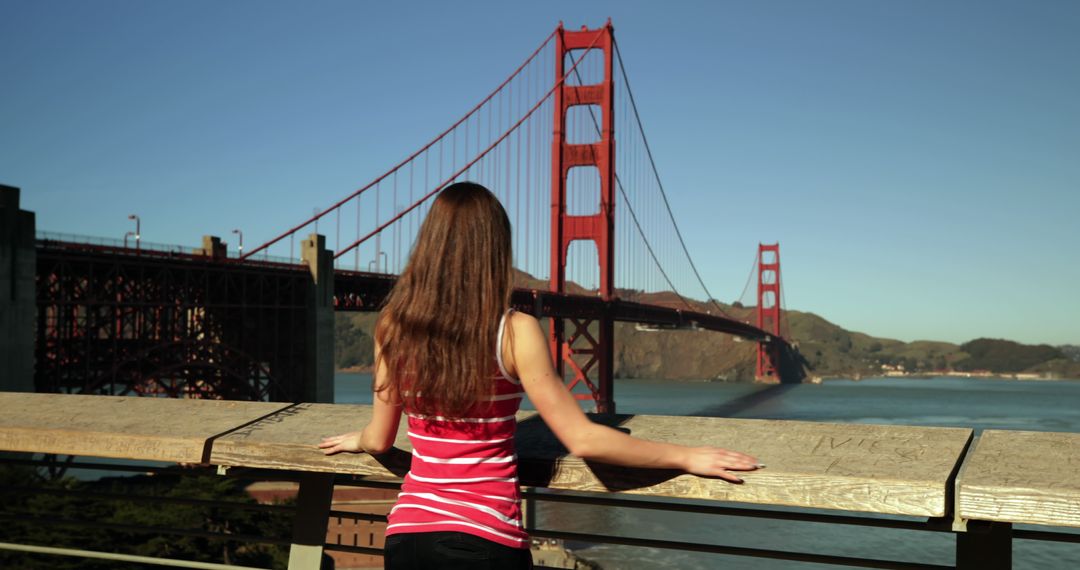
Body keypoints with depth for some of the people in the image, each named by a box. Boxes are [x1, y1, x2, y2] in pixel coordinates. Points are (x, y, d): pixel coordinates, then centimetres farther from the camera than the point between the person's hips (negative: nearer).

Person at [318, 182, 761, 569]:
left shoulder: (394, 326, -3)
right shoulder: (514, 331, -14)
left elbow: (380, 440, 7)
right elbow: (582, 440, -14)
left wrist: (357, 440, 31)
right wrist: (686, 457, -6)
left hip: (407, 531, 3)